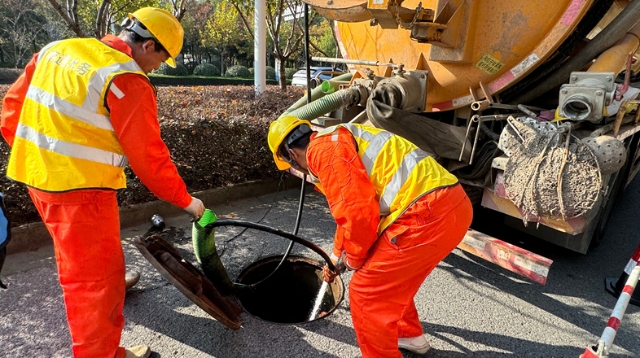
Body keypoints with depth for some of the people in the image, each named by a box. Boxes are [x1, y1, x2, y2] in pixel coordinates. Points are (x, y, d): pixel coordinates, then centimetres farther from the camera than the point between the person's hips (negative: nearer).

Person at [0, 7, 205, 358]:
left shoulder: (57, 49, 8)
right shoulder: (128, 81, -18)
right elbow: (149, 157, -17)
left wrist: (35, 154, 21)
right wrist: (185, 200, -6)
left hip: (37, 175, 9)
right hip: (80, 188, -9)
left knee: (78, 260, 31)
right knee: (95, 276, 5)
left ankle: (110, 290, 57)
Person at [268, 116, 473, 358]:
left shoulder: (322, 149, -6)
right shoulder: (335, 144, 26)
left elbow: (358, 212, -16)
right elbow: (349, 210, 38)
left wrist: (353, 258, 5)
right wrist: (337, 257, 49)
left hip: (428, 213, -10)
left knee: (366, 292, 5)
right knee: (390, 276, 29)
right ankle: (409, 334, 49)